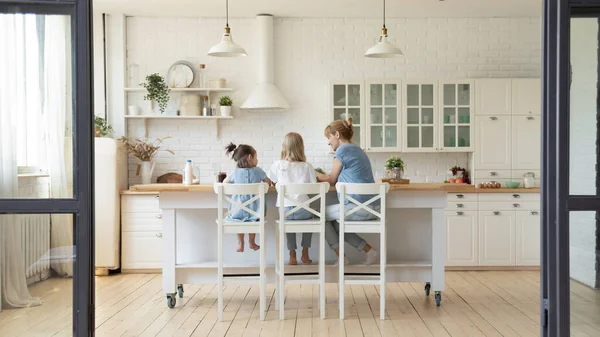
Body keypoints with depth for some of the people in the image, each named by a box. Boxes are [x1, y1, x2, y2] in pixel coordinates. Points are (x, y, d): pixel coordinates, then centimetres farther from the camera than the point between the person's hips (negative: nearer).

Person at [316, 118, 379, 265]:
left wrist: (315, 174, 18)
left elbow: (331, 180, 2)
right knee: (335, 224, 23)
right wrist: (320, 175, 24)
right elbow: (339, 179, 23)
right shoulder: (357, 150, 19)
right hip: (372, 208, 9)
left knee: (322, 214, 11)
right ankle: (369, 251, 15)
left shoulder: (343, 150, -8)